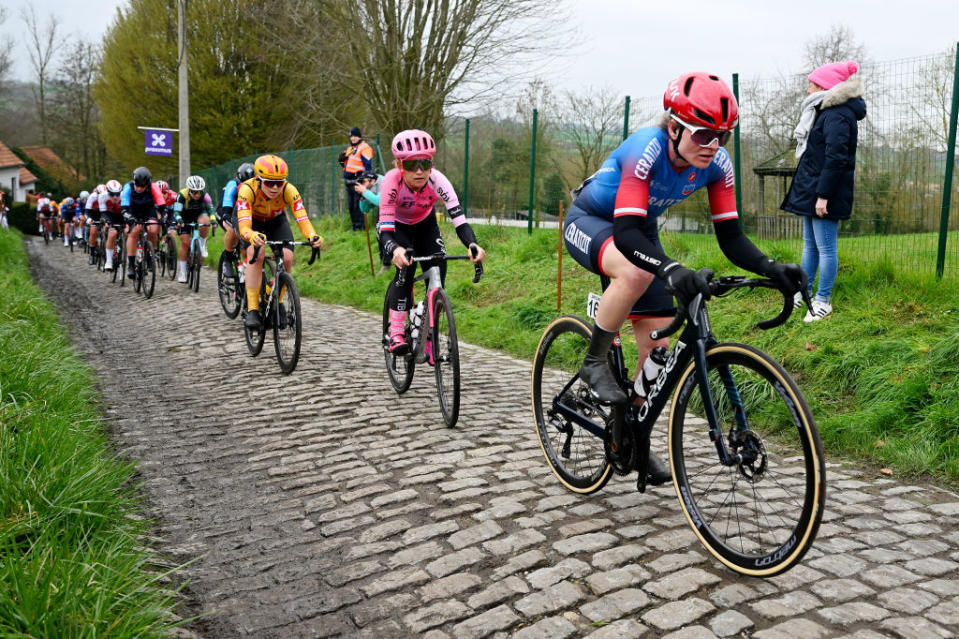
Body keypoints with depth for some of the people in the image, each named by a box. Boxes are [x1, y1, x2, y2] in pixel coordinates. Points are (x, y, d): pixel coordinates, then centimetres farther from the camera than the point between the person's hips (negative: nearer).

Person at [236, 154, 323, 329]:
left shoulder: (289, 191, -32)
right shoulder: (247, 189, -37)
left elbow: (303, 219, -39)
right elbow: (244, 226, -45)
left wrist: (312, 236, -60)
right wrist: (252, 236, -68)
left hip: (276, 220, 2)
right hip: (252, 220, -2)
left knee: (287, 257, -20)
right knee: (256, 254, -29)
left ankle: (277, 301, 5)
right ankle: (252, 310, -25)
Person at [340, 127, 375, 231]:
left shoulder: (365, 148, -6)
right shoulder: (349, 149, 21)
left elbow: (368, 165, -13)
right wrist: (342, 160, 8)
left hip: (358, 181, -9)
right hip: (349, 181, 9)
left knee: (358, 204, -13)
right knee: (351, 204, 11)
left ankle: (360, 225, -10)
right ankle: (354, 225, 18)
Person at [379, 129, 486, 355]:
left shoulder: (437, 181, -32)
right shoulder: (392, 182, -36)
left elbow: (459, 220, -38)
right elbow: (385, 231, -40)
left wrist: (473, 245, -58)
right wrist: (395, 250, -63)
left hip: (425, 224, 2)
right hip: (397, 226, -2)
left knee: (437, 268, -16)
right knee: (406, 265, -28)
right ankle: (396, 333, -17)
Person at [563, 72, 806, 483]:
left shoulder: (716, 164, -17)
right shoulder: (647, 149, -34)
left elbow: (730, 238, -15)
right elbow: (626, 232, -43)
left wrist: (772, 269, -33)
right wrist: (672, 270, -59)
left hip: (639, 229, 6)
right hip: (590, 221, -6)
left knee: (658, 344, -1)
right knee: (636, 273, -41)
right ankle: (594, 363, -18)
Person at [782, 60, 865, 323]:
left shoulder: (837, 115, -17)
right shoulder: (827, 112, 16)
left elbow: (836, 158, -23)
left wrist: (823, 195, -23)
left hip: (825, 194, -11)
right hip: (812, 192, 11)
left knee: (826, 248, -1)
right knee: (810, 245, 18)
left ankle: (823, 301, 7)